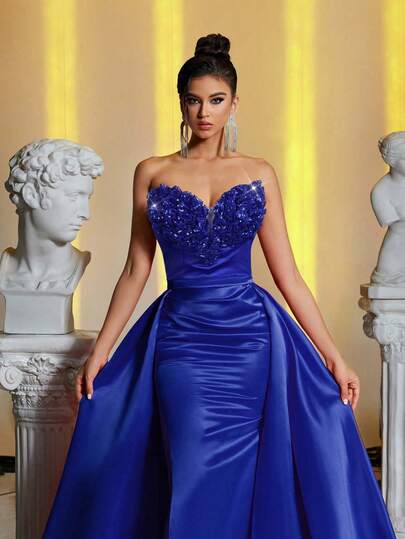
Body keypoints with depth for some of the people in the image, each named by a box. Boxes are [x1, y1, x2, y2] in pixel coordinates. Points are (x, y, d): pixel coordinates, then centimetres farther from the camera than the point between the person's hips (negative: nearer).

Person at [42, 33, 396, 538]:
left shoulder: (259, 174, 6)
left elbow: (288, 275, 5)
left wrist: (333, 357, 2)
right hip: (181, 338, 0)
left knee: (242, 481, 2)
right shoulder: (152, 172, 6)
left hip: (250, 335, 0)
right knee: (196, 483, -2)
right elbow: (136, 269, 8)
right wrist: (99, 351, 5)